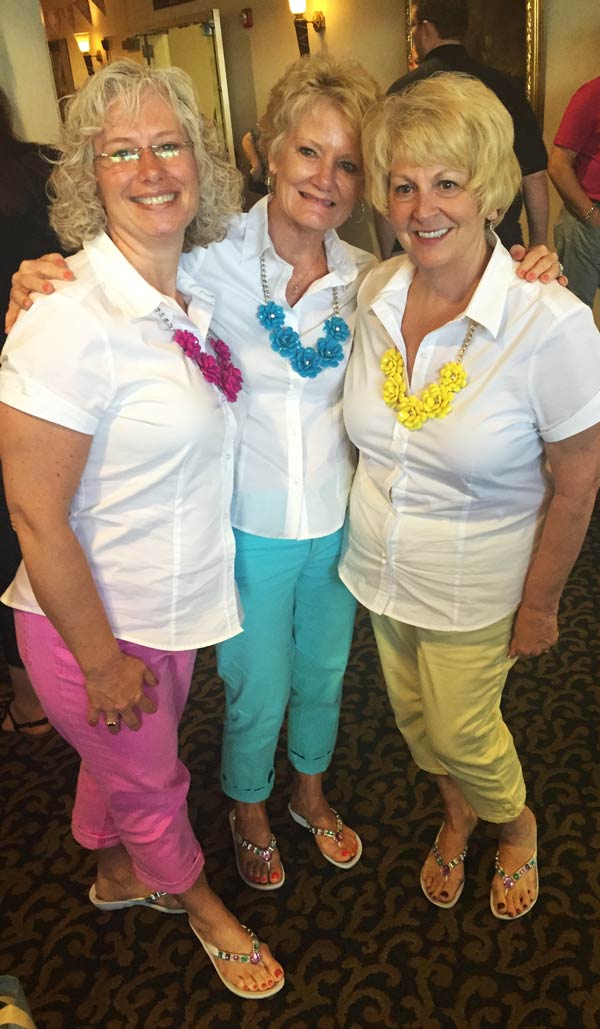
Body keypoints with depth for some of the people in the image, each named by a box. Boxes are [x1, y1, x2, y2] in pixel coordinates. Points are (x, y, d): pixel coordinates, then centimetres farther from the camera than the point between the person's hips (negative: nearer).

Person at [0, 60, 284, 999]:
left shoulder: (189, 296, -2)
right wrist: (102, 661, -15)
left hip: (173, 607, 7)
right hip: (93, 624, -6)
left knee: (127, 762, 30)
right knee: (150, 785, 21)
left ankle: (118, 873, 61)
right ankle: (197, 902, 52)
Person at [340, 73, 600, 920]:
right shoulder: (375, 292, -9)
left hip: (474, 588, -5)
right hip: (378, 565, 5)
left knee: (462, 733, 13)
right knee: (413, 716, 23)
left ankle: (516, 826, 50)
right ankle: (458, 816, 57)